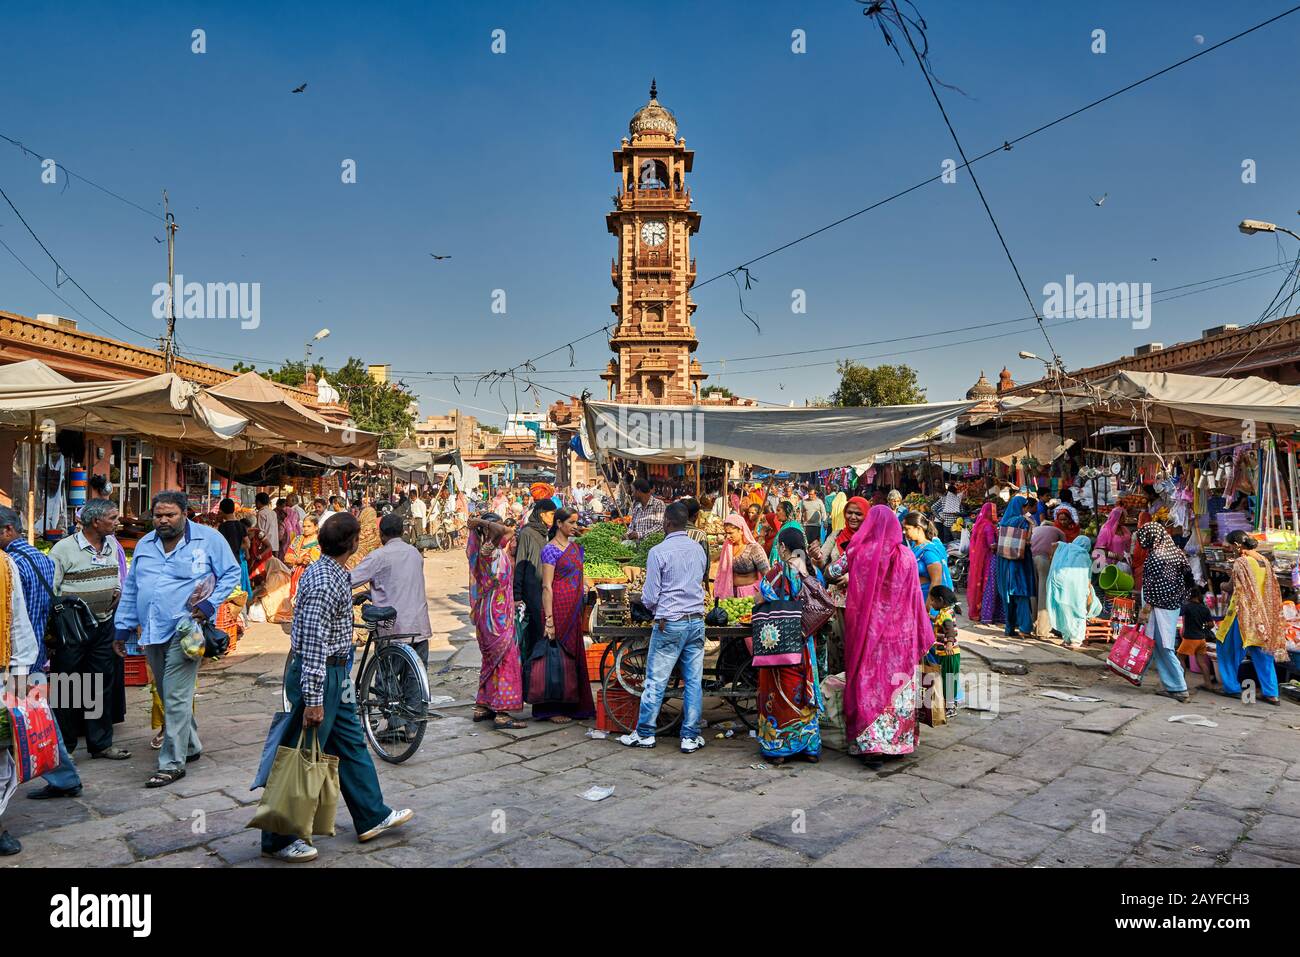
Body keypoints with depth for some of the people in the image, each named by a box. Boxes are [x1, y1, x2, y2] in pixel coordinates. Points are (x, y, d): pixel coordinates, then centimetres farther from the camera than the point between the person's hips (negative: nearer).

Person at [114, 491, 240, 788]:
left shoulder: (209, 538, -4)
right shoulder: (144, 545, 13)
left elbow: (231, 573, 0)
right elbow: (130, 589, 18)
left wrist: (211, 604, -11)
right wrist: (123, 628, 16)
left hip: (185, 630, -6)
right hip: (152, 632, 6)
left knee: (176, 698, -9)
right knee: (170, 696, 15)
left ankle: (173, 763, -1)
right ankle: (190, 746, 31)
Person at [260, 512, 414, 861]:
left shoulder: (334, 573, 7)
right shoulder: (325, 583, -24)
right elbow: (311, 645, -26)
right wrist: (312, 699, -25)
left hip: (335, 675, 10)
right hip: (318, 677, -10)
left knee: (351, 743, 18)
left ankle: (372, 817, 30)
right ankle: (277, 840, 17)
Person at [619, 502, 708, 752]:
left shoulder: (658, 552, -10)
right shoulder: (698, 549, 6)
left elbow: (649, 597, -8)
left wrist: (653, 608, 13)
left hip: (670, 623, -5)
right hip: (697, 620, 5)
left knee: (656, 681, 4)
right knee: (694, 681, 7)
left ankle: (644, 734, 12)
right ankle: (690, 737, 12)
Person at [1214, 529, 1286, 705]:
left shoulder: (1240, 562, -13)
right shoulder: (1264, 560, 8)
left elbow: (1239, 591, -14)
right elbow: (1271, 589, 12)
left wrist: (1230, 613, -3)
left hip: (1245, 612, -7)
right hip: (1264, 615, 7)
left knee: (1229, 649, 6)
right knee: (1263, 652, 10)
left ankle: (1232, 687, 10)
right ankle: (1270, 693, 9)